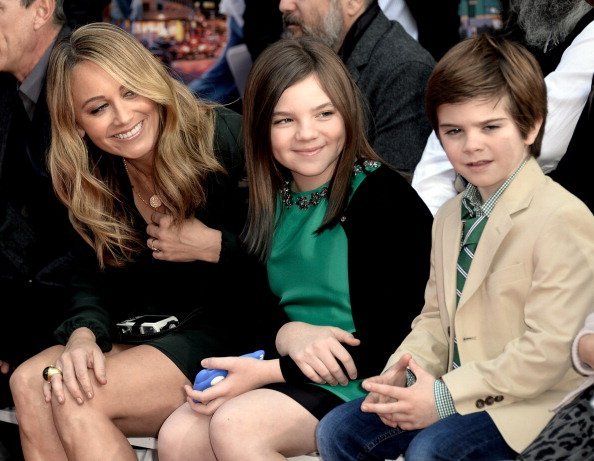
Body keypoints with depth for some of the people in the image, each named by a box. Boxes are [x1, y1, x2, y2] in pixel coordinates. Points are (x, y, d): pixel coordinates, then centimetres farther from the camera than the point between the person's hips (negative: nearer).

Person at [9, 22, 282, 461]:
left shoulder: (226, 139, -15)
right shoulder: (93, 182, 4)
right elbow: (93, 282, 5)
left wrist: (212, 245, -17)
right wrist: (82, 334, -15)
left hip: (239, 334, -6)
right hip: (153, 335, 6)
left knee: (75, 401, -24)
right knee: (30, 384, -19)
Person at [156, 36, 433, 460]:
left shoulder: (385, 198, -11)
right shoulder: (268, 202, 9)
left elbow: (390, 348, -15)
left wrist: (266, 371, -17)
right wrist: (289, 335, -13)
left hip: (362, 385, -6)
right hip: (288, 370, 6)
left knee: (234, 426, -28)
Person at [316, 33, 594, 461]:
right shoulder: (450, 217, 12)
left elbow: (548, 349, -21)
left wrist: (446, 397, -20)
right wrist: (400, 377, -5)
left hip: (531, 401, -8)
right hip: (456, 390, 8)